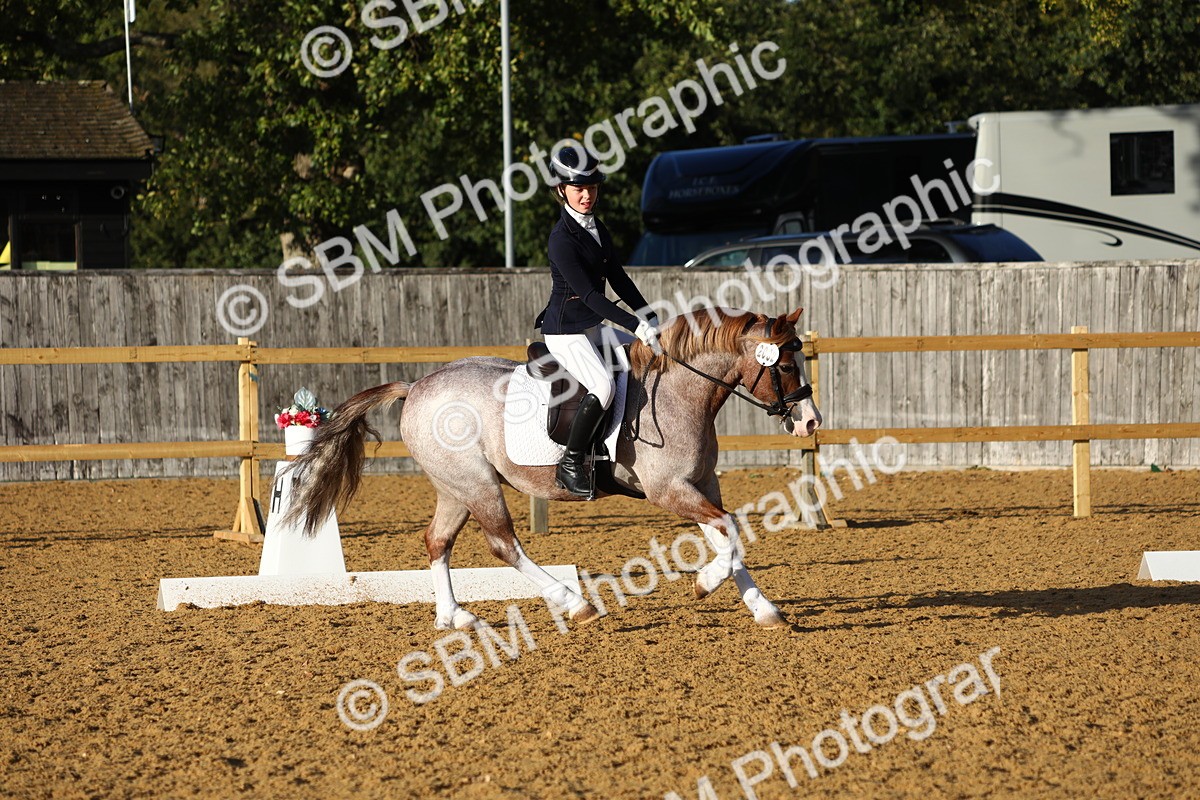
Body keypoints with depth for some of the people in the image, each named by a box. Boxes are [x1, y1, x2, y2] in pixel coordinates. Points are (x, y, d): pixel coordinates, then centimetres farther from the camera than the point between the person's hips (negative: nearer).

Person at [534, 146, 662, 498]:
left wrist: (650, 317, 6)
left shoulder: (596, 228, 10)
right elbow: (588, 294, -23)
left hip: (595, 328, 9)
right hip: (565, 331, -9)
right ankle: (571, 463, -19)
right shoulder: (562, 238, -18)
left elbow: (617, 278, 16)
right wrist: (637, 326, -27)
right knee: (604, 386, -31)